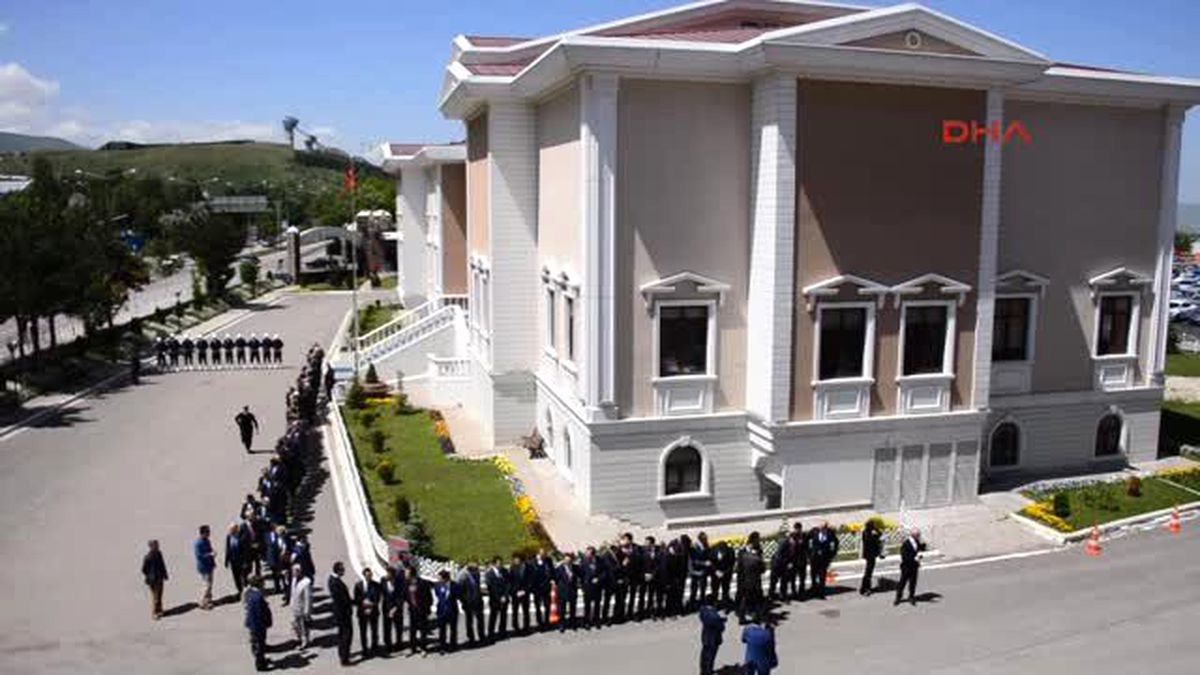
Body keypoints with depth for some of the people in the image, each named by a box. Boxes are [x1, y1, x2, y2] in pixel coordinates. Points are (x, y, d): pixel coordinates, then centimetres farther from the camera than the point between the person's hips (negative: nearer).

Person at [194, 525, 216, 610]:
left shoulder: (207, 541, 7)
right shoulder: (197, 543, -20)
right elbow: (198, 555, -25)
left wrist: (213, 562, 17)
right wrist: (209, 554, -27)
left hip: (209, 566, 9)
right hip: (203, 567, -9)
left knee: (209, 584, 17)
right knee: (207, 585, -7)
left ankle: (209, 600, 28)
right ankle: (202, 603, 2)